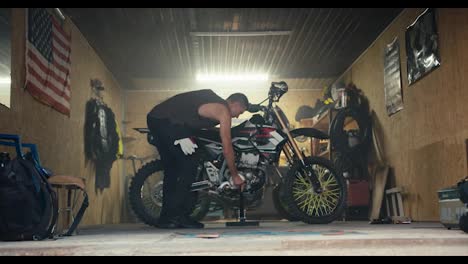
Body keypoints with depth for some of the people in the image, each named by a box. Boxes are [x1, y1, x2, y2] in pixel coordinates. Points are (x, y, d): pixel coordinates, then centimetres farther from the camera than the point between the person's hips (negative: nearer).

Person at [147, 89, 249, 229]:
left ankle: (166, 217, 17)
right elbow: (227, 149, -4)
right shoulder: (223, 111, -5)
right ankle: (178, 216, -4)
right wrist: (235, 176, 5)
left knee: (171, 168, 13)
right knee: (189, 165, -4)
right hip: (168, 122, -10)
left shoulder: (213, 100, 20)